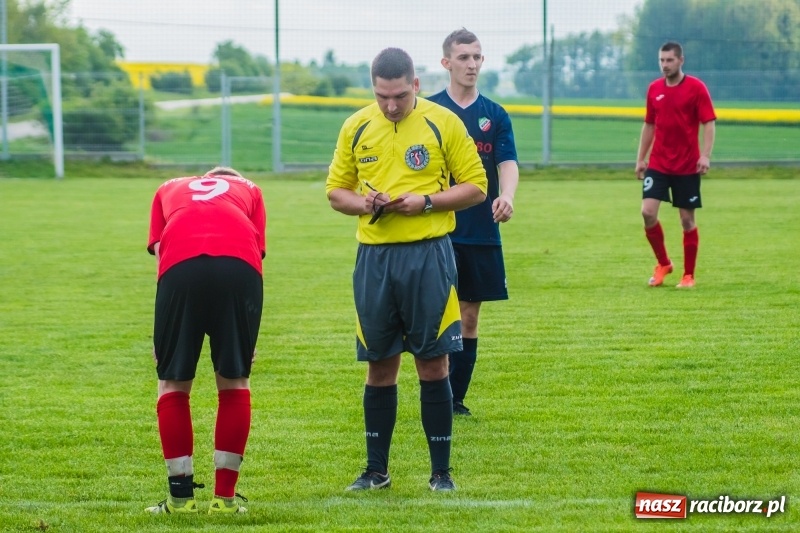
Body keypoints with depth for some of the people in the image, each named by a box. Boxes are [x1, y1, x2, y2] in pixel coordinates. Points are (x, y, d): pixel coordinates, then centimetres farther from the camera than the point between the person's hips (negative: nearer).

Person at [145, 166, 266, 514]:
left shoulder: (169, 190, 35)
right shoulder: (248, 190, 33)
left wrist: (161, 335, 20)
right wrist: (246, 337, 19)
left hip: (180, 264, 0)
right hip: (239, 263, 0)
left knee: (173, 382, 13)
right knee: (234, 382, 13)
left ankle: (181, 497, 14)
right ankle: (225, 497, 15)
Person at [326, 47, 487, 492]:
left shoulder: (443, 123, -1)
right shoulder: (356, 128, 8)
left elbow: (476, 186, 1)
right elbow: (336, 190, 15)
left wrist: (426, 201, -13)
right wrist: (363, 203, -7)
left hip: (428, 254, -3)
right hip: (374, 256, 3)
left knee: (433, 364, -2)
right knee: (380, 367, 8)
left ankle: (441, 472, 6)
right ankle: (376, 470, 16)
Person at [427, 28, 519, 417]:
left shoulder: (495, 115, 6)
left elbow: (508, 163, -6)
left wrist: (506, 196, -26)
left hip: (482, 234, 3)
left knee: (469, 318, 7)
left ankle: (457, 399, 16)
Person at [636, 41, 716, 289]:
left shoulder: (696, 88, -6)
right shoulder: (654, 89, 8)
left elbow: (709, 123, -8)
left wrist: (705, 156, -20)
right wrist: (641, 158, 13)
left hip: (687, 166, -3)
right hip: (658, 164, 3)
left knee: (687, 219, 2)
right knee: (648, 212, -11)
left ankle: (688, 275, 12)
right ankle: (663, 263, 10)